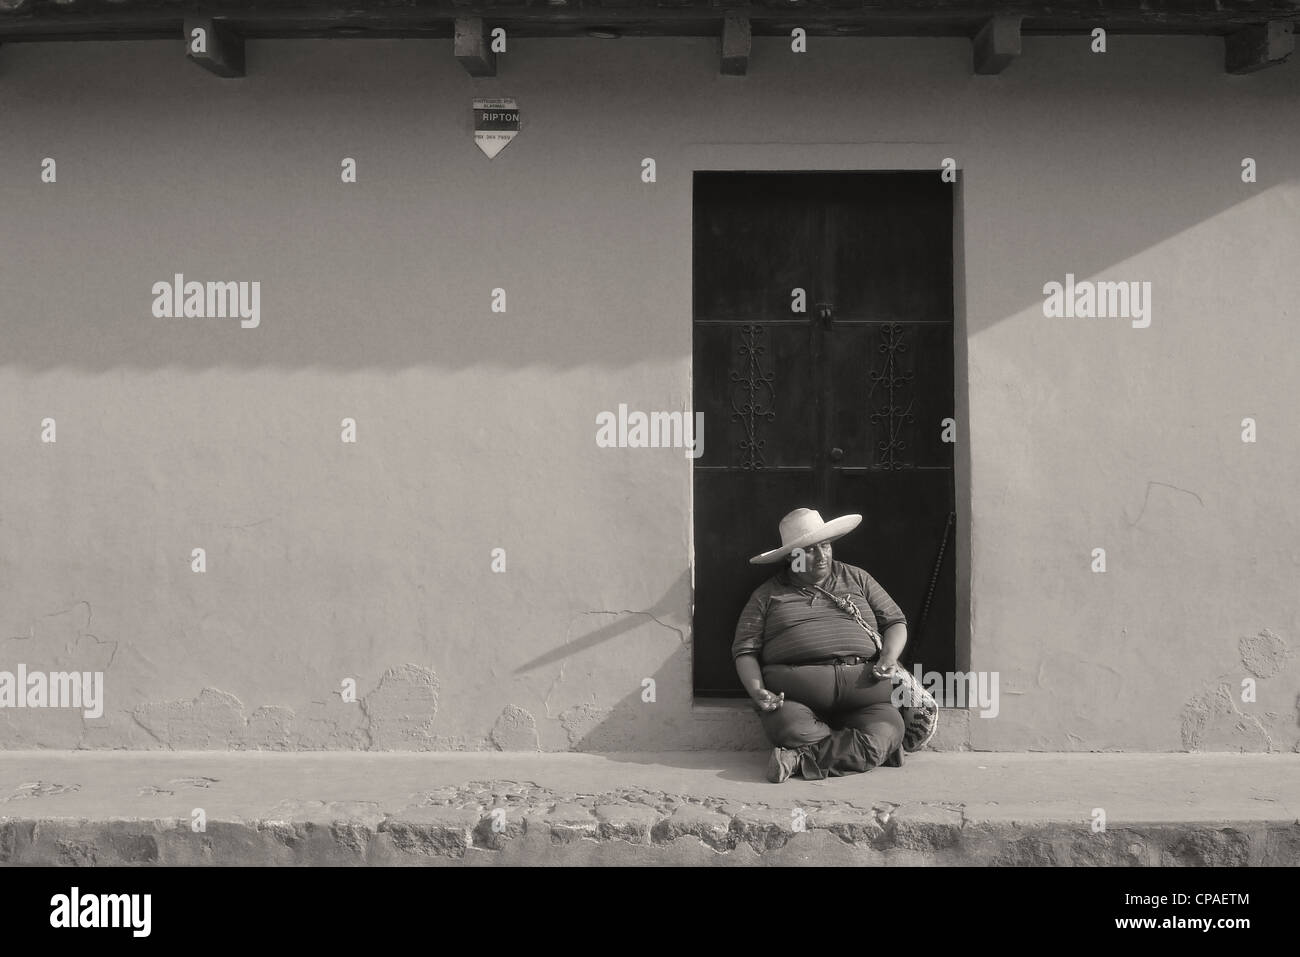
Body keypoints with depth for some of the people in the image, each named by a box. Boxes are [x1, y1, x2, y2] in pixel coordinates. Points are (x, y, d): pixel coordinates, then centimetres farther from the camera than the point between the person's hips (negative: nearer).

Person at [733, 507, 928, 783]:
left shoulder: (856, 578, 23)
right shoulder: (768, 595, 17)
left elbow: (895, 622, 23)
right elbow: (745, 650, 11)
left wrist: (889, 658, 0)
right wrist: (757, 691, -10)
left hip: (863, 684, 2)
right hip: (796, 685, -2)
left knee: (888, 728, -31)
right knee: (786, 725, -38)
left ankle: (802, 759, -28)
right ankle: (855, 752, -23)